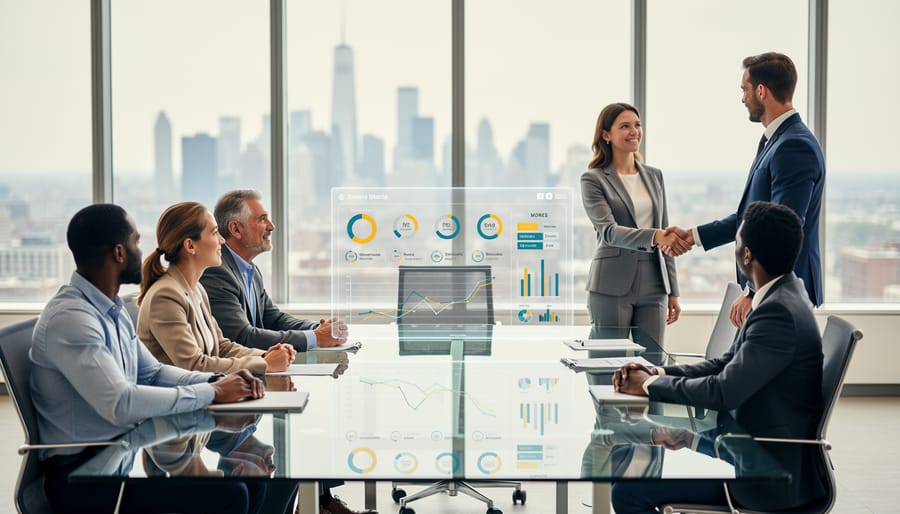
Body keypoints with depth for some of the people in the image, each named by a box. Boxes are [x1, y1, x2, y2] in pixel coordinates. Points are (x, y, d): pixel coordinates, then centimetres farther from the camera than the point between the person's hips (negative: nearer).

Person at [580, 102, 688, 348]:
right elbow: (609, 231, -15)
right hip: (612, 286, -4)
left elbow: (665, 236, 17)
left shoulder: (654, 176, 14)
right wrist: (654, 236, -32)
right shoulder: (593, 180, -2)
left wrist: (672, 291, 13)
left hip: (653, 286, 4)